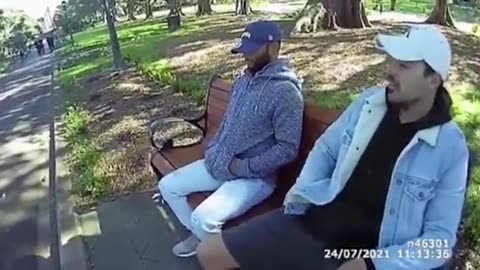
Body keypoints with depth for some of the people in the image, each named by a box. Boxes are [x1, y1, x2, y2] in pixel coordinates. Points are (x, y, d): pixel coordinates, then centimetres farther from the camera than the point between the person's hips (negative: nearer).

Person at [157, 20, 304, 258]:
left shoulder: (285, 91, -19)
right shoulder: (244, 80, 8)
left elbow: (287, 149, -21)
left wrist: (243, 167, -20)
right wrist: (212, 148, 7)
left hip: (254, 176, -8)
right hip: (218, 164, 9)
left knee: (203, 218, -26)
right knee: (168, 186, 9)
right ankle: (198, 235, 28)